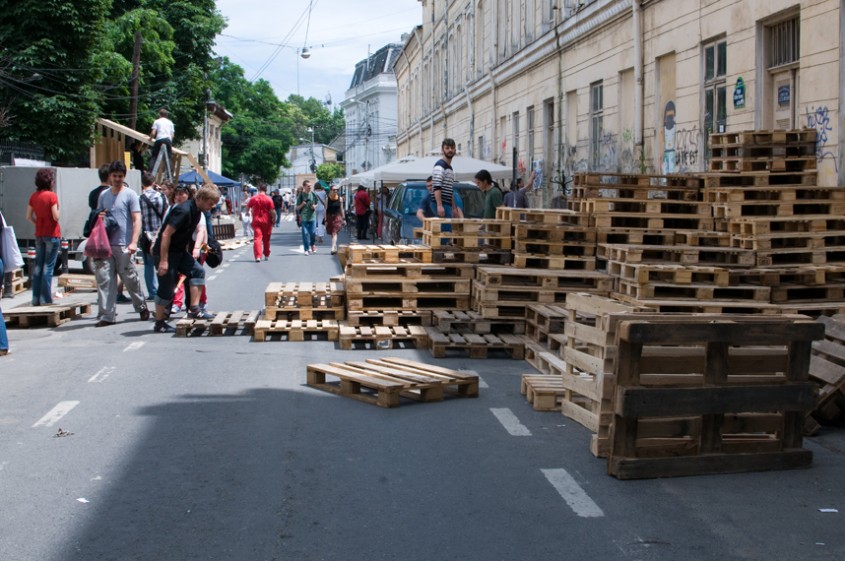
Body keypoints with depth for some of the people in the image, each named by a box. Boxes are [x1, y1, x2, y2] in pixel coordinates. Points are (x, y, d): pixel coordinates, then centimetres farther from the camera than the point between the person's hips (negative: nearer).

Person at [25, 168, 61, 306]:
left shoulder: (34, 196, 6)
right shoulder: (51, 196, -13)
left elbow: (28, 217, 7)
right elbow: (55, 216, -16)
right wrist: (58, 208, 2)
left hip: (39, 235, 6)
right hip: (52, 234, -6)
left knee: (38, 266, 11)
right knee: (48, 266, -3)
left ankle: (36, 298, 13)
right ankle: (46, 299, -3)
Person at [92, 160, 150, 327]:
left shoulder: (130, 194, 0)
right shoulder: (103, 195, 16)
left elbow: (136, 220, -7)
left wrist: (134, 242, -18)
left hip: (123, 245, -5)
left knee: (130, 279, 3)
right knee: (104, 279, -2)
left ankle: (141, 307, 25)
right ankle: (107, 315, 0)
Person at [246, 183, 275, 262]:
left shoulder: (253, 199, -1)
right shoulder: (269, 199, -8)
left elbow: (247, 208, 12)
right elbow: (272, 211, -11)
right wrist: (274, 220, 3)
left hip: (256, 221, 0)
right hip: (266, 221, 0)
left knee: (257, 238, -4)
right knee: (266, 239, 15)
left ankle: (258, 256, -19)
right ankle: (266, 255, 28)